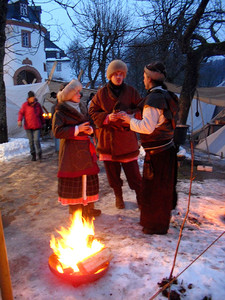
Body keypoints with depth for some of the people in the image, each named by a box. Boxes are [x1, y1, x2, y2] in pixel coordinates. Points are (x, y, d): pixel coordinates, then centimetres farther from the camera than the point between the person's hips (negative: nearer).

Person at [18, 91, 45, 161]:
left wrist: (43, 123, 20)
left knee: (37, 140, -10)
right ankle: (33, 154, 17)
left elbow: (41, 115, 17)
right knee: (31, 141, 5)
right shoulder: (25, 105, 2)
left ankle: (39, 153, 5)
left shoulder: (38, 104, 8)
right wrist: (19, 120, -15)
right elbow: (21, 113, 1)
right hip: (28, 126, 0)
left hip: (37, 126, 0)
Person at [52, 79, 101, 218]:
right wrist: (77, 129, -17)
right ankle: (75, 211, 12)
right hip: (71, 149, -7)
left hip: (85, 148, 7)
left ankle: (88, 208, 24)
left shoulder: (82, 107, 14)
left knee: (89, 178, 10)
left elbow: (89, 124, 21)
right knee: (73, 181, -2)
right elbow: (57, 131, -13)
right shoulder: (61, 111, -6)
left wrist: (89, 129, -3)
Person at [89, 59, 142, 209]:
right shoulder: (102, 93, 4)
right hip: (108, 137, 2)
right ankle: (118, 196, 31)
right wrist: (107, 117, -14)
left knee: (133, 171, 1)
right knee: (112, 170, 11)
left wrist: (127, 114, -16)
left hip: (126, 137, -1)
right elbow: (93, 112, 5)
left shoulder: (131, 91, 2)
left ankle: (141, 197, 19)